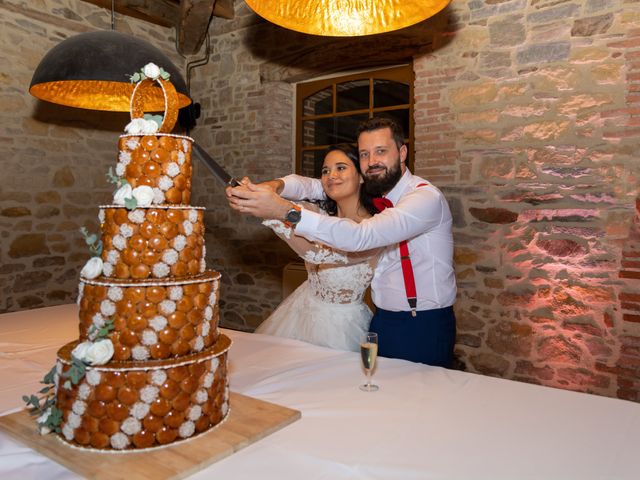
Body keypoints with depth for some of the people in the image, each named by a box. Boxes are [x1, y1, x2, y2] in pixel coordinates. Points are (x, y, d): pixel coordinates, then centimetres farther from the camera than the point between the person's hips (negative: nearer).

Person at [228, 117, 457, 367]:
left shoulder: (426, 197, -20)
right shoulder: (372, 192, 3)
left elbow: (361, 236, -34)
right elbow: (314, 186, 0)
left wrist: (285, 211, -41)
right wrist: (275, 185, -23)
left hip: (423, 329, -6)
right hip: (382, 319, 6)